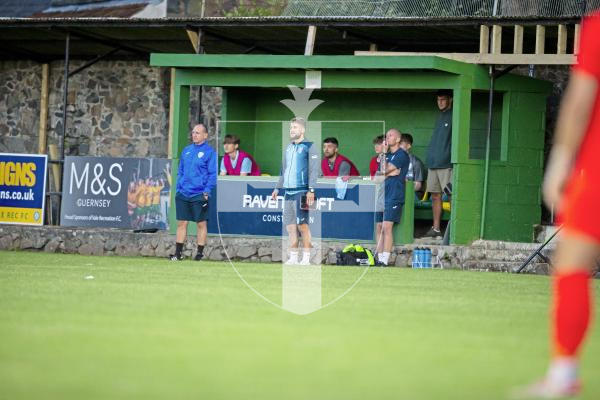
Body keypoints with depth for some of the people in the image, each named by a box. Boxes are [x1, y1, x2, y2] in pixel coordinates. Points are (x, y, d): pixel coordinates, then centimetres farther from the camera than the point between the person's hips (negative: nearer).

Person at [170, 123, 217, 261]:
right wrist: (178, 188, 11)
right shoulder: (186, 150, 12)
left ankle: (200, 252, 10)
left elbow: (213, 174, -6)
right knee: (181, 223, 5)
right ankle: (178, 253, 9)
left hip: (199, 195, -5)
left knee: (201, 224, 3)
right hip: (183, 194, 5)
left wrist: (207, 191, -14)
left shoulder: (209, 152, -4)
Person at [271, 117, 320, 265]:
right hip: (288, 192, 7)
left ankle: (306, 257, -6)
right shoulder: (288, 148, 19)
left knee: (302, 225, -9)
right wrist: (277, 188, 22)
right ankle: (293, 257, 9)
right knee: (290, 226, 5)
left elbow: (314, 169, -10)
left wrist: (311, 190, -17)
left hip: (301, 192, -7)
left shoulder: (309, 147, -3)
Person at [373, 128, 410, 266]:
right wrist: (389, 173, -5)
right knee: (379, 227, 3)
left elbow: (385, 170, -10)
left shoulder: (401, 155, -3)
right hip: (381, 196, 8)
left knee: (387, 227, -16)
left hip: (394, 196, -8)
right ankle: (379, 259, 4)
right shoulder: (387, 155, 22)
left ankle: (385, 260, -19)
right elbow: (377, 177, 11)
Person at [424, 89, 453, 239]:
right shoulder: (440, 117, 20)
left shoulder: (453, 117, -5)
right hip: (433, 164, 8)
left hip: (446, 164, -8)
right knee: (435, 196, 8)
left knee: (451, 195, -8)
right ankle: (436, 228, 12)